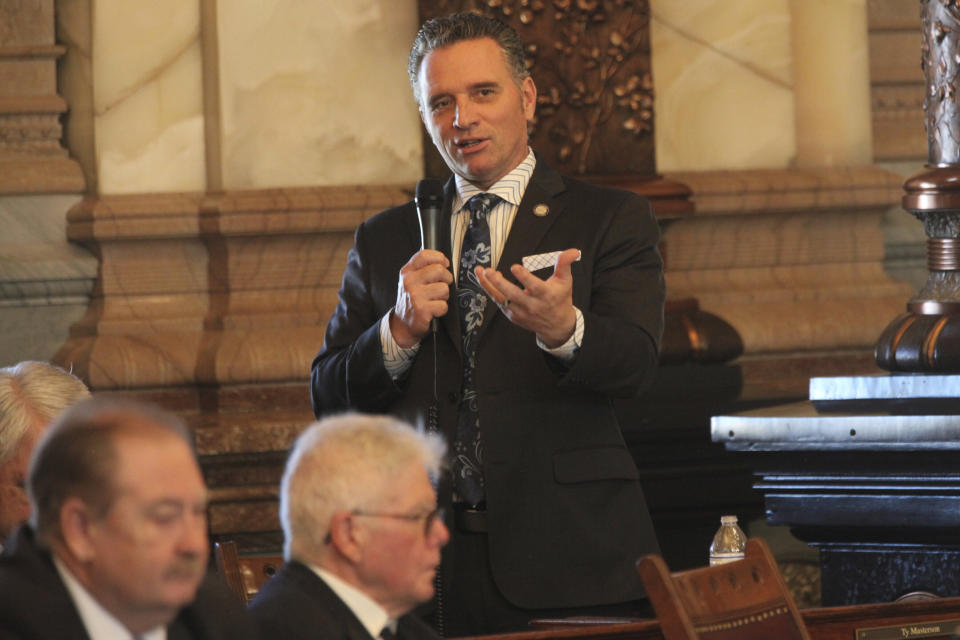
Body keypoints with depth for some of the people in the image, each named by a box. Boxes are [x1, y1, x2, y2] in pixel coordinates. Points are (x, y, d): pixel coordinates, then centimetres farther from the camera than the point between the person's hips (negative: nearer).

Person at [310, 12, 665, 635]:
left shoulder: (611, 220, 6)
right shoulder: (384, 242, 15)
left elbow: (635, 364, -10)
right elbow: (329, 400, 9)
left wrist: (561, 327, -32)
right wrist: (399, 331, -11)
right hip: (423, 559, 2)